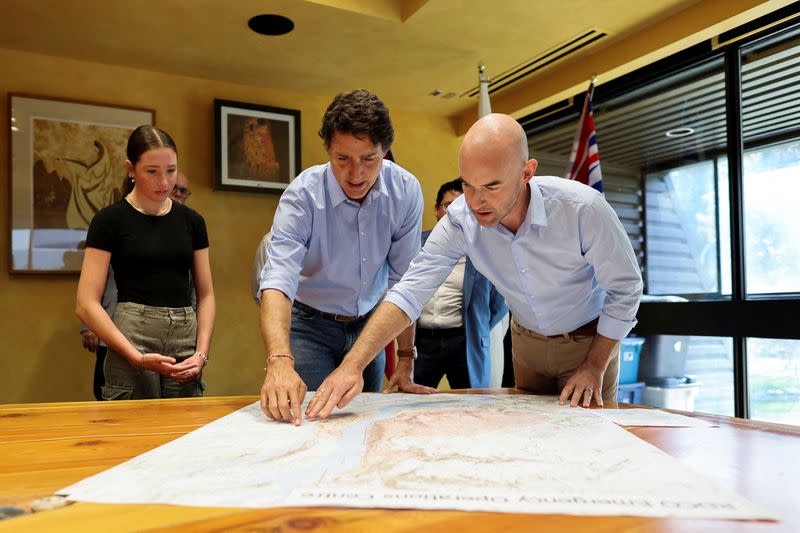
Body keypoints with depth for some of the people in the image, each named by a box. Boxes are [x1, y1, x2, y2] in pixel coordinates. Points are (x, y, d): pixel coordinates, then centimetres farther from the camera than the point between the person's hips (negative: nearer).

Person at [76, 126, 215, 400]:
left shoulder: (192, 221, 8)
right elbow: (86, 304, -7)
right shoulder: (110, 220, -3)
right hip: (133, 339, -3)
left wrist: (202, 353, -4)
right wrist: (137, 357, -16)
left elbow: (205, 294, 10)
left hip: (185, 340, 4)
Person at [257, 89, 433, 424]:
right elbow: (278, 277, -35)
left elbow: (404, 279, -9)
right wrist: (279, 360, -51)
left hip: (367, 324, 3)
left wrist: (406, 358, -7)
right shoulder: (303, 193, -23)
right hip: (310, 324, -3)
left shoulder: (406, 191, -14)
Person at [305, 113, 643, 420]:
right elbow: (410, 291, -28)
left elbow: (625, 289, -18)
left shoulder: (582, 208, -33)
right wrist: (352, 365, -39)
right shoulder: (460, 219, -25)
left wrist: (595, 366, -15)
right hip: (527, 340, 3)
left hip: (588, 340, -2)